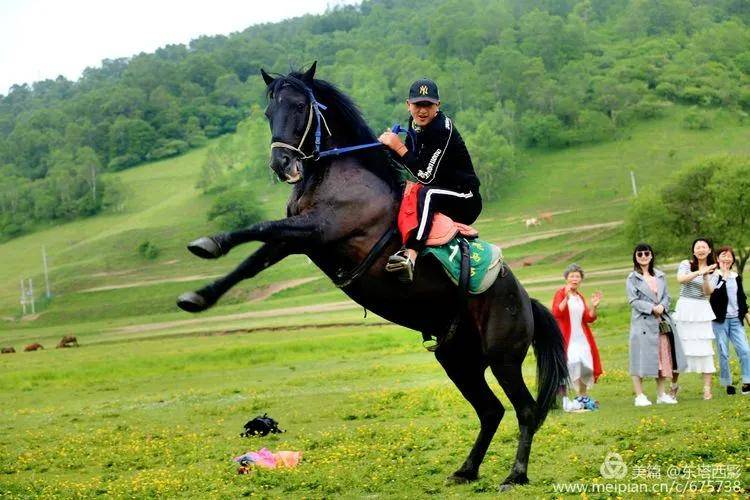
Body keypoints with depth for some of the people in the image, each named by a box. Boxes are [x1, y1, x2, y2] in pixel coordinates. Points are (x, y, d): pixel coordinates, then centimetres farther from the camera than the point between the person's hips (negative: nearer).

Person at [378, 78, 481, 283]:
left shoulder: (444, 130, -20)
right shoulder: (414, 128, 4)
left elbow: (427, 176, -25)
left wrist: (400, 148, -24)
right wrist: (388, 147, -7)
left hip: (465, 200, -9)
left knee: (427, 194, -36)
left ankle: (410, 255, -50)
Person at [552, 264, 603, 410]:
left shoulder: (580, 296, 15)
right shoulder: (561, 294, -5)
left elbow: (589, 318, 13)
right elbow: (556, 313, -21)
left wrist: (594, 306, -3)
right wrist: (567, 297, -31)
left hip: (581, 338, 7)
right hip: (566, 339, -7)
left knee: (585, 368, 7)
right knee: (568, 367, -14)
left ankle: (582, 398, 21)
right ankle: (563, 399, -12)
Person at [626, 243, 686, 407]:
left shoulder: (660, 276, 13)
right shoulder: (632, 278, -1)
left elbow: (666, 296, 10)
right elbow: (633, 301, -8)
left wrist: (662, 306, -11)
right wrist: (652, 308, -17)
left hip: (662, 322, 5)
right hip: (643, 322, -5)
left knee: (663, 356, 7)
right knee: (641, 357, -5)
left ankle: (661, 394, 16)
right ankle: (639, 396, 0)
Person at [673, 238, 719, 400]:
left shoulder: (713, 271, 9)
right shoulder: (686, 264, 3)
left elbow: (708, 292, -4)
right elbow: (681, 279, -17)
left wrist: (705, 277, -20)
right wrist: (699, 272, -26)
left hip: (702, 312, 1)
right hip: (684, 309, -1)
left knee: (704, 347, -4)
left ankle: (707, 388, 0)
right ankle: (674, 384, 17)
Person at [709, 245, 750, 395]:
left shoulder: (736, 277, 13)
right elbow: (712, 295, -20)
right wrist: (724, 278, -19)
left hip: (736, 319, 4)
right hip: (720, 320, -4)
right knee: (723, 354, -1)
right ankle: (727, 384, 9)